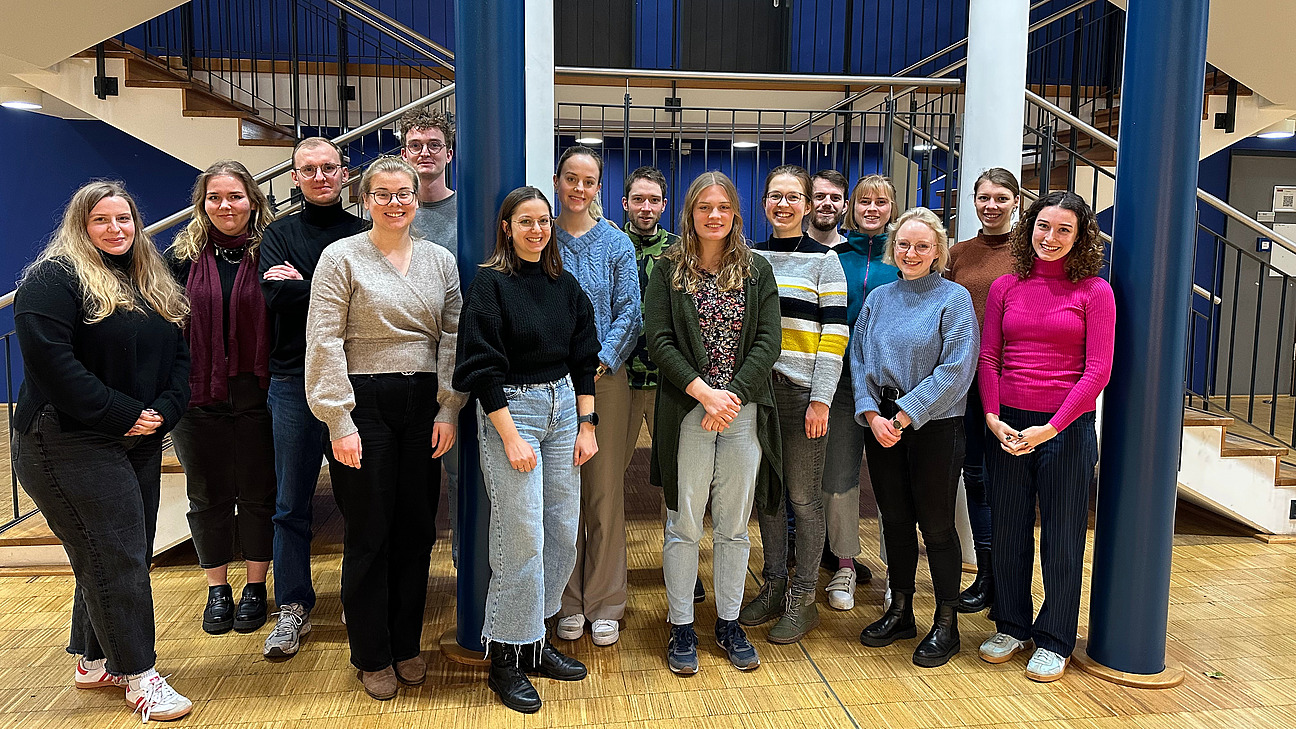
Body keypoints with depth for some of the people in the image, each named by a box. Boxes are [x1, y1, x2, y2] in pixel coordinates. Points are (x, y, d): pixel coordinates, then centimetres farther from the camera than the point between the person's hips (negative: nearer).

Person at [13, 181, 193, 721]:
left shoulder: (153, 285, 15)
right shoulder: (53, 279, -9)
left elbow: (178, 354, 13)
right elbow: (50, 361, -20)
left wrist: (164, 410, -5)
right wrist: (121, 414, -19)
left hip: (140, 443, 8)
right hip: (70, 445, -8)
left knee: (126, 555, 13)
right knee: (114, 557, -5)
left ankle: (93, 660, 30)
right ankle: (139, 675, 6)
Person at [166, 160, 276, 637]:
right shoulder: (183, 256, 3)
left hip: (256, 395, -1)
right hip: (198, 396, 2)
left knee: (258, 493, 8)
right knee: (208, 495, 12)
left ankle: (255, 587, 24)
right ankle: (217, 589, 27)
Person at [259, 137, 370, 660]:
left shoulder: (365, 234, 7)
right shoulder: (280, 234, 9)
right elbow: (276, 294, -9)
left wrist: (303, 285, -9)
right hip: (295, 381, 1)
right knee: (292, 503, 6)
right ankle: (293, 606, 18)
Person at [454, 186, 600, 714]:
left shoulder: (565, 285, 10)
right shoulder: (490, 284, -7)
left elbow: (584, 358, 13)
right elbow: (482, 367, -11)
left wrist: (587, 424, 5)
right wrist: (511, 438, -15)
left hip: (563, 407, 6)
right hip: (509, 410, -6)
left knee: (563, 532, 7)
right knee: (522, 537, -6)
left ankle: (537, 641, 23)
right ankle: (505, 659, 10)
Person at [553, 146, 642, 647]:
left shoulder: (615, 244, 5)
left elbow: (629, 313, 0)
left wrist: (600, 361, -13)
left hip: (604, 378, 0)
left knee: (605, 492, 3)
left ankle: (604, 605, 17)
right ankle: (569, 603, 20)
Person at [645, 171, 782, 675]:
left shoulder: (757, 271, 8)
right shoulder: (669, 270, 3)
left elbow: (768, 342, 0)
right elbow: (659, 340, -5)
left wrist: (732, 395, -12)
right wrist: (705, 392, -15)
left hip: (745, 411, 2)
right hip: (687, 412, -2)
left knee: (734, 525, 10)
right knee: (684, 524, 4)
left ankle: (729, 623, 24)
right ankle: (681, 628, 17)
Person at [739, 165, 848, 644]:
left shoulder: (823, 260, 0)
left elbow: (835, 333, -5)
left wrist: (821, 398, -12)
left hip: (802, 392, -4)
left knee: (803, 496, 1)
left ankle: (803, 599, 13)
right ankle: (773, 586, 25)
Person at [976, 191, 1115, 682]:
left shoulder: (1094, 291, -3)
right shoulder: (1005, 287, 6)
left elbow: (1097, 371, -8)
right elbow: (988, 358, 5)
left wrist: (1049, 428, -15)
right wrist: (993, 417, -9)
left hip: (1066, 427, -3)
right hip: (1007, 424, 3)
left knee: (1062, 535, 8)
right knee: (1007, 530, 12)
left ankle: (1054, 641, 24)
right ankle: (1011, 626, 31)